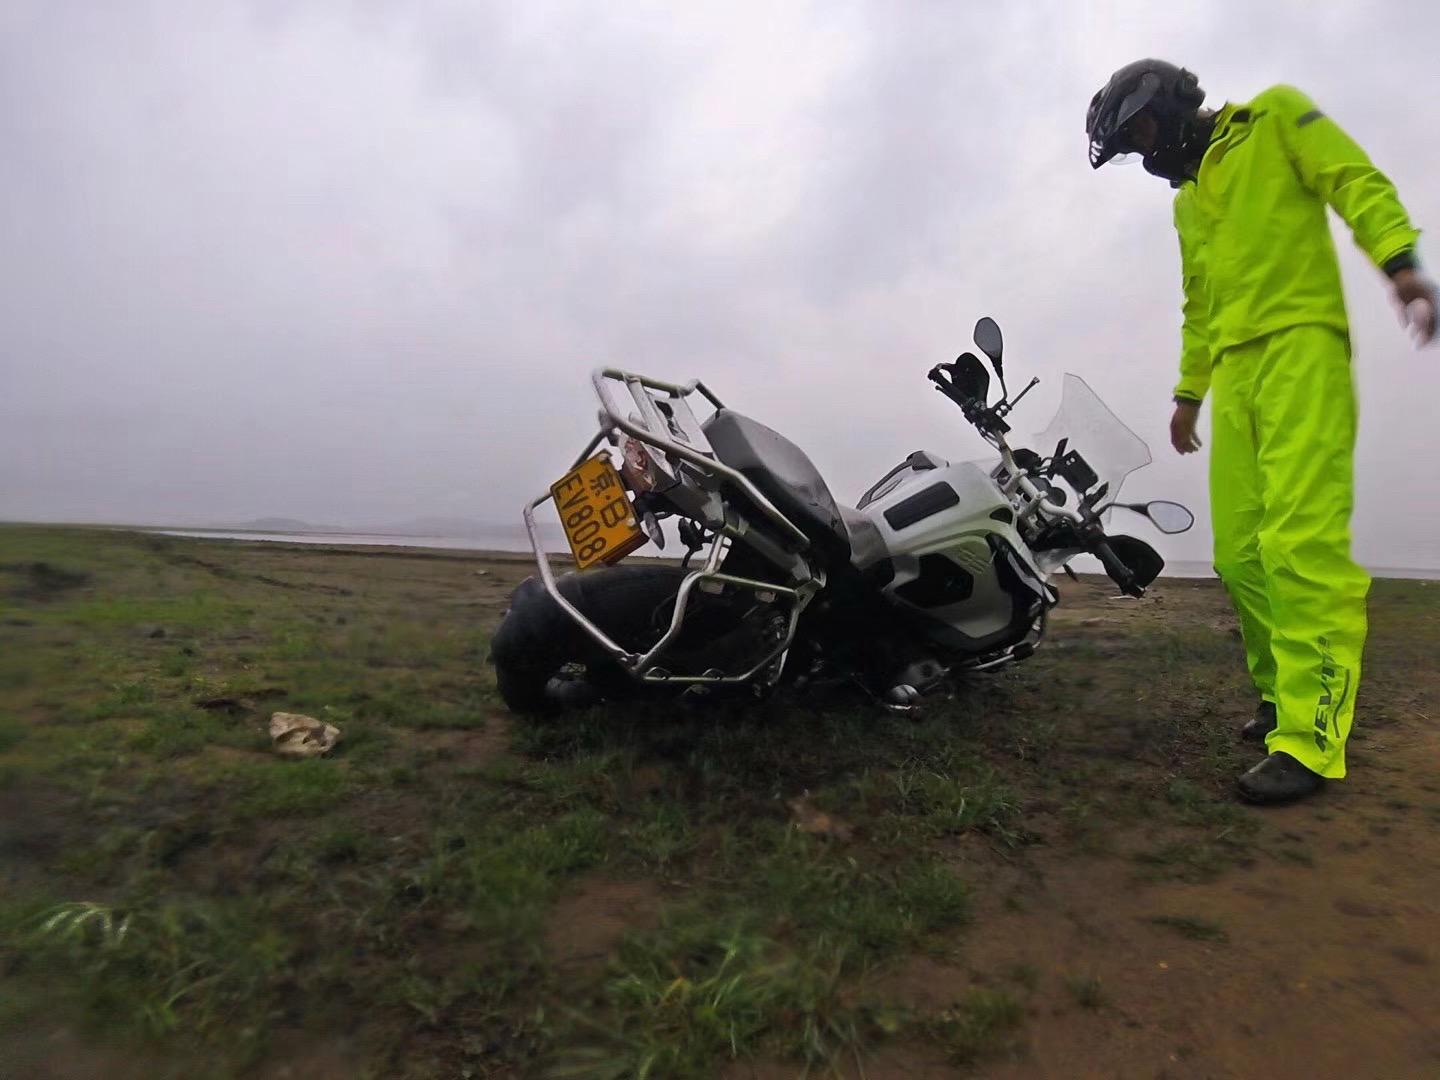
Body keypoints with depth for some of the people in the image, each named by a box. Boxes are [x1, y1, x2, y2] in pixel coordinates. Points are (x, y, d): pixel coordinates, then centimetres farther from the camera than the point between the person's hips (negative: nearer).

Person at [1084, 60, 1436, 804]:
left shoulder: (1276, 116, 11)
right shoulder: (1186, 203, 29)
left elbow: (1357, 181, -2)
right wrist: (1187, 393, 25)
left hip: (1299, 346, -7)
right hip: (1233, 374, 7)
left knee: (1301, 539, -18)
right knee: (1240, 553, 0)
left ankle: (1309, 734, -18)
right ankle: (1282, 692, 12)